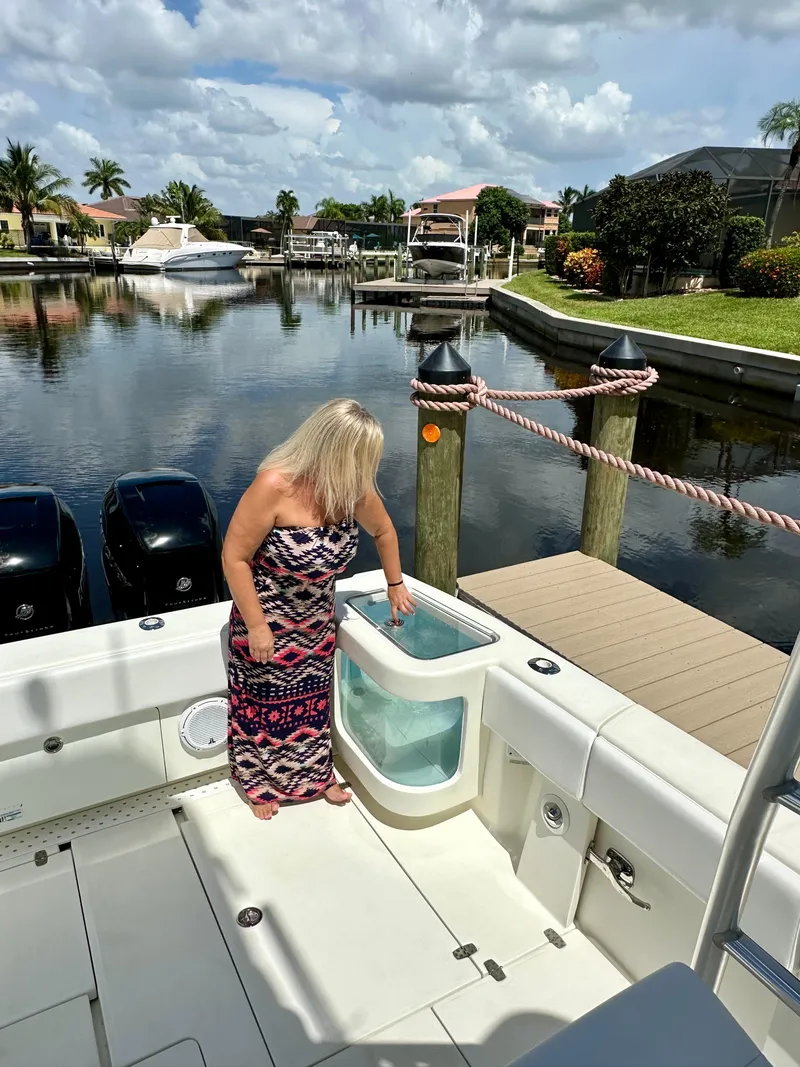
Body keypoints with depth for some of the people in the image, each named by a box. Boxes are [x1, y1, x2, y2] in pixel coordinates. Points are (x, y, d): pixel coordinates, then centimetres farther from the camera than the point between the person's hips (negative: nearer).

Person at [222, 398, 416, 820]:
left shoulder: (353, 488, -15)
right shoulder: (274, 486, -31)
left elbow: (383, 530, 6)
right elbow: (234, 558, -24)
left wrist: (395, 586, 14)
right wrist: (257, 626, -20)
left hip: (316, 620, 4)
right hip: (267, 620, -4)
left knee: (314, 699, 21)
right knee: (263, 704, 17)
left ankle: (316, 773, 45)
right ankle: (260, 783, 42)